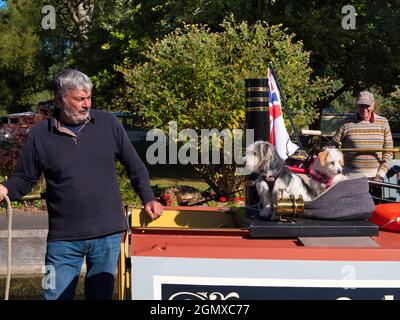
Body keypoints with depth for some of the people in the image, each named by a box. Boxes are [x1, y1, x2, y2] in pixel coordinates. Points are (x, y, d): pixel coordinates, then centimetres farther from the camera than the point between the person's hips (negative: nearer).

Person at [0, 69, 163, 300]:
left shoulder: (109, 123, 1)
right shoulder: (40, 134, -2)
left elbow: (135, 166, 9)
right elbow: (24, 179, 6)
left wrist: (148, 198, 3)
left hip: (108, 234, 1)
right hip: (63, 238, -1)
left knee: (101, 294, 12)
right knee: (57, 296, 6)